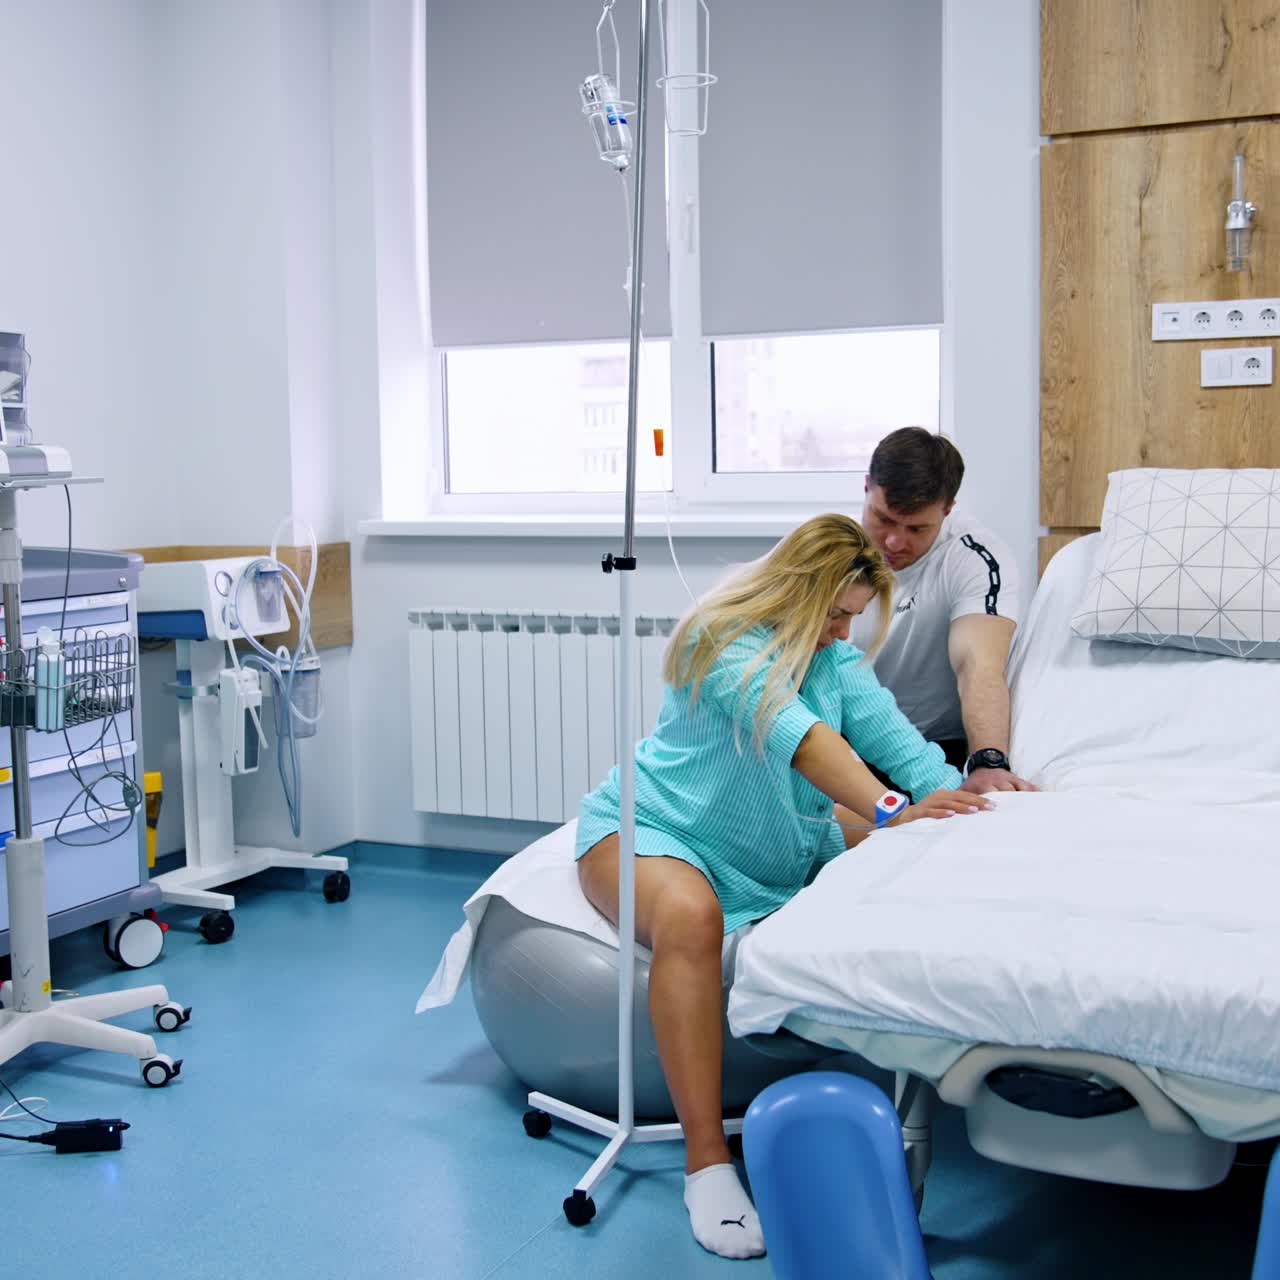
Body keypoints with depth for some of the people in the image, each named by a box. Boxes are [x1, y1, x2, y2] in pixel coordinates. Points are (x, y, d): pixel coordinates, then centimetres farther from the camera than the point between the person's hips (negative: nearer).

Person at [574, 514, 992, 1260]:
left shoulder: (837, 658, 1)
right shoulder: (724, 642, -22)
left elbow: (890, 732, -15)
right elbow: (798, 737, -39)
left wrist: (950, 795, -34)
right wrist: (889, 812, -52)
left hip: (778, 847, 8)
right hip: (650, 828, -8)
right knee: (690, 915, -39)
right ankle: (707, 1163, -39)